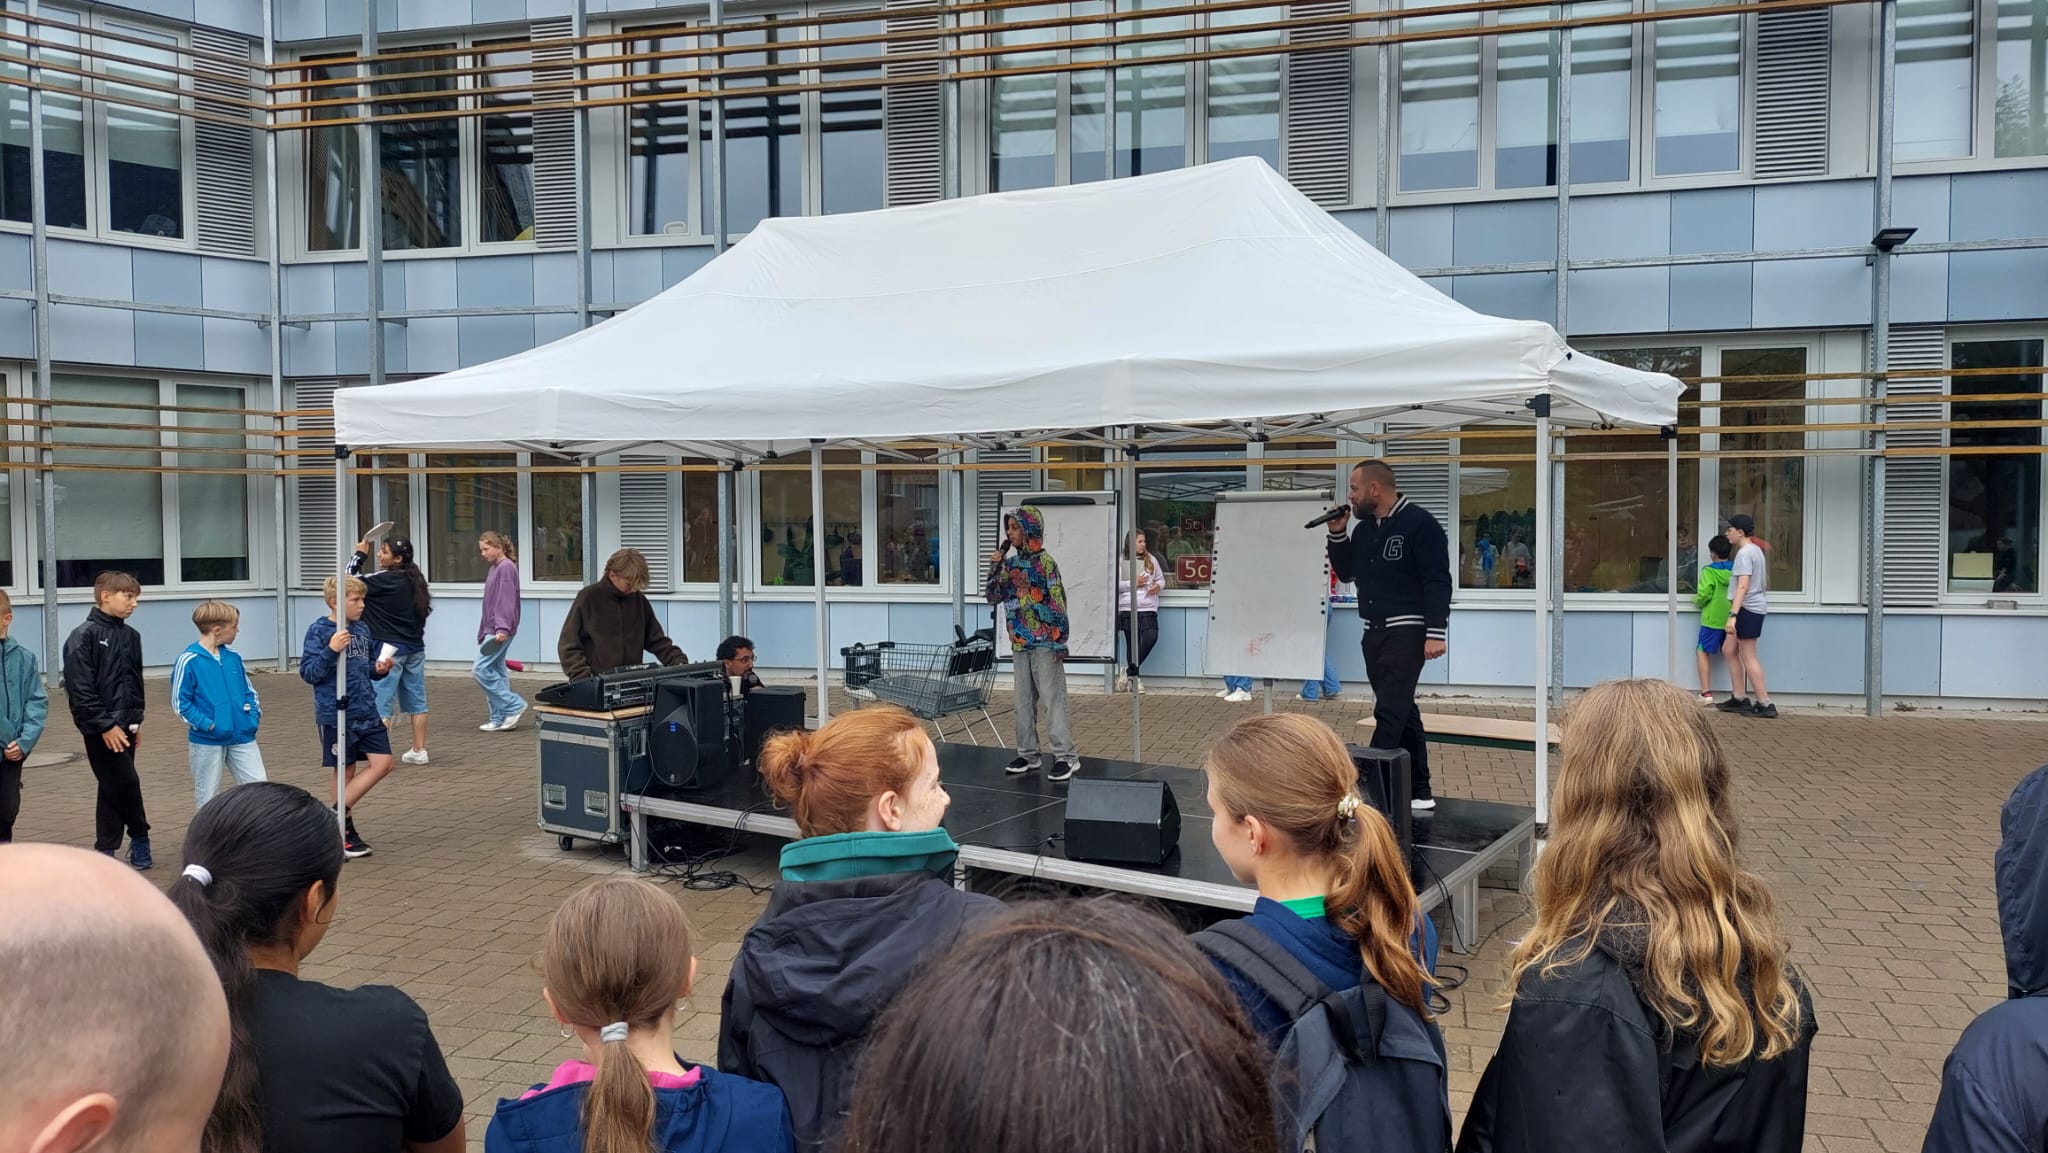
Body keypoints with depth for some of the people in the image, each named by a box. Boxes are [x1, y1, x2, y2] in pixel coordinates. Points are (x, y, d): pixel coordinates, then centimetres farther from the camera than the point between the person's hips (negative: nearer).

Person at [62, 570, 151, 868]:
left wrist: (136, 720, 13)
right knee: (126, 783, -7)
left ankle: (106, 852, 17)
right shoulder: (84, 636, -11)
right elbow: (80, 688, -16)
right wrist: (105, 725, -17)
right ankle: (140, 840, 10)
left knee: (113, 789, 10)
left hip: (123, 726, 7)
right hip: (100, 728, -7)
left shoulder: (130, 636, 11)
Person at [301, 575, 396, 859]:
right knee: (346, 772, 3)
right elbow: (308, 673, -14)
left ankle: (337, 813, 12)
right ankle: (343, 828, 17)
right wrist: (331, 650, -28)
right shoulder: (319, 630, -10)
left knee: (383, 763, 0)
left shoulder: (361, 630, 9)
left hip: (366, 711, 6)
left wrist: (379, 669, 0)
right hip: (336, 715, -6)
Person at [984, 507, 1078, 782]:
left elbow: (1058, 602, -12)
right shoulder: (1010, 563, 10)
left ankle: (1066, 757, -4)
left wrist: (1060, 641, -15)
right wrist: (995, 568, -2)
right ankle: (1028, 754, 20)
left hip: (1044, 643, -7)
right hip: (1020, 643, 7)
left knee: (1053, 699, -6)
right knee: (1024, 701, 11)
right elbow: (994, 597, 13)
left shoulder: (1044, 562, -10)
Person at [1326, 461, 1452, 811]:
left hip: (1407, 632, -8)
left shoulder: (1419, 523, -11)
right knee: (1402, 712, 11)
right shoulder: (1364, 529, 12)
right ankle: (1419, 792, 17)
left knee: (1390, 712, -12)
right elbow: (1346, 573, 19)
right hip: (1374, 633, 8)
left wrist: (1435, 633, -21)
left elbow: (1438, 581, -15)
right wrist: (1338, 535, 4)